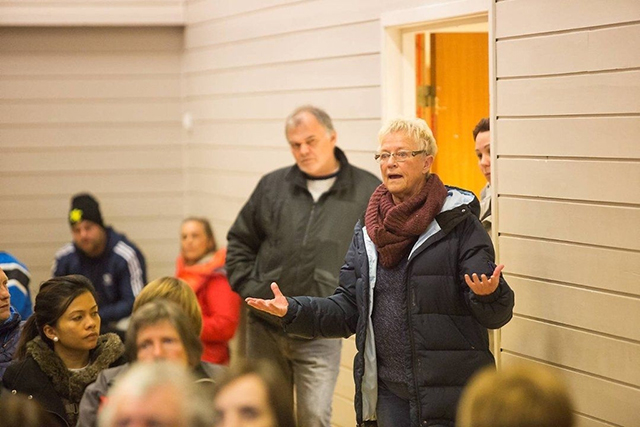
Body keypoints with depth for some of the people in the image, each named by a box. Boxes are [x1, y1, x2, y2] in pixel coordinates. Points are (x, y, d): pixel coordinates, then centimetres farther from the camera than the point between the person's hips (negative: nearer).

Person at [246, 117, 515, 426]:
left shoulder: (458, 224, -6)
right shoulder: (367, 232, 11)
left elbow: (496, 315, -9)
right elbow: (348, 311, 12)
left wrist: (488, 294, -32)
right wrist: (292, 311, -3)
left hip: (449, 391, -5)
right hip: (389, 391, 5)